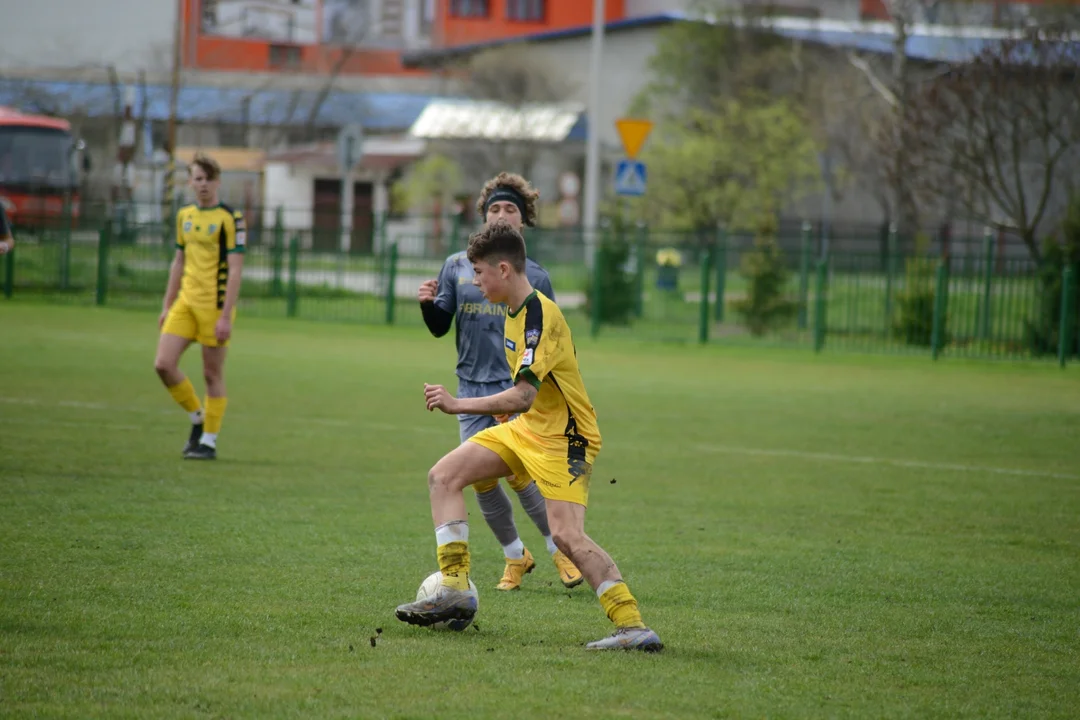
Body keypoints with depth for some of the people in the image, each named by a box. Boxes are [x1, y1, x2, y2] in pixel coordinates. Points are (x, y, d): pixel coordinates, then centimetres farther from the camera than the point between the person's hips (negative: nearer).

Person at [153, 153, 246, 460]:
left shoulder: (230, 218, -8)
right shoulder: (184, 216, 11)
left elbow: (235, 270, -12)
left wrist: (226, 316, -17)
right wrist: (167, 306, 15)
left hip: (215, 305, -6)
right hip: (185, 302, 6)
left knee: (212, 374, 0)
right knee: (164, 364, -4)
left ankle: (209, 440, 10)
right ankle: (197, 418, 16)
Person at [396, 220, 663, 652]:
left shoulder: (540, 316, -23)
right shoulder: (515, 310, 7)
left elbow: (524, 395, -33)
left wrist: (458, 405, -32)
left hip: (563, 438, -10)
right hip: (526, 428, 10)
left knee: (567, 535, -21)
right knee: (444, 476, 4)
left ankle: (633, 627, -20)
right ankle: (455, 589, 4)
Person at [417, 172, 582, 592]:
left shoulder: (534, 277, 3)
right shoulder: (457, 266, 8)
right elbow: (439, 327, 11)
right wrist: (429, 304, -10)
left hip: (519, 386, -3)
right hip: (472, 388, 3)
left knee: (517, 472, -16)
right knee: (481, 480, 0)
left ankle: (560, 548, 2)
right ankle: (516, 557, 19)